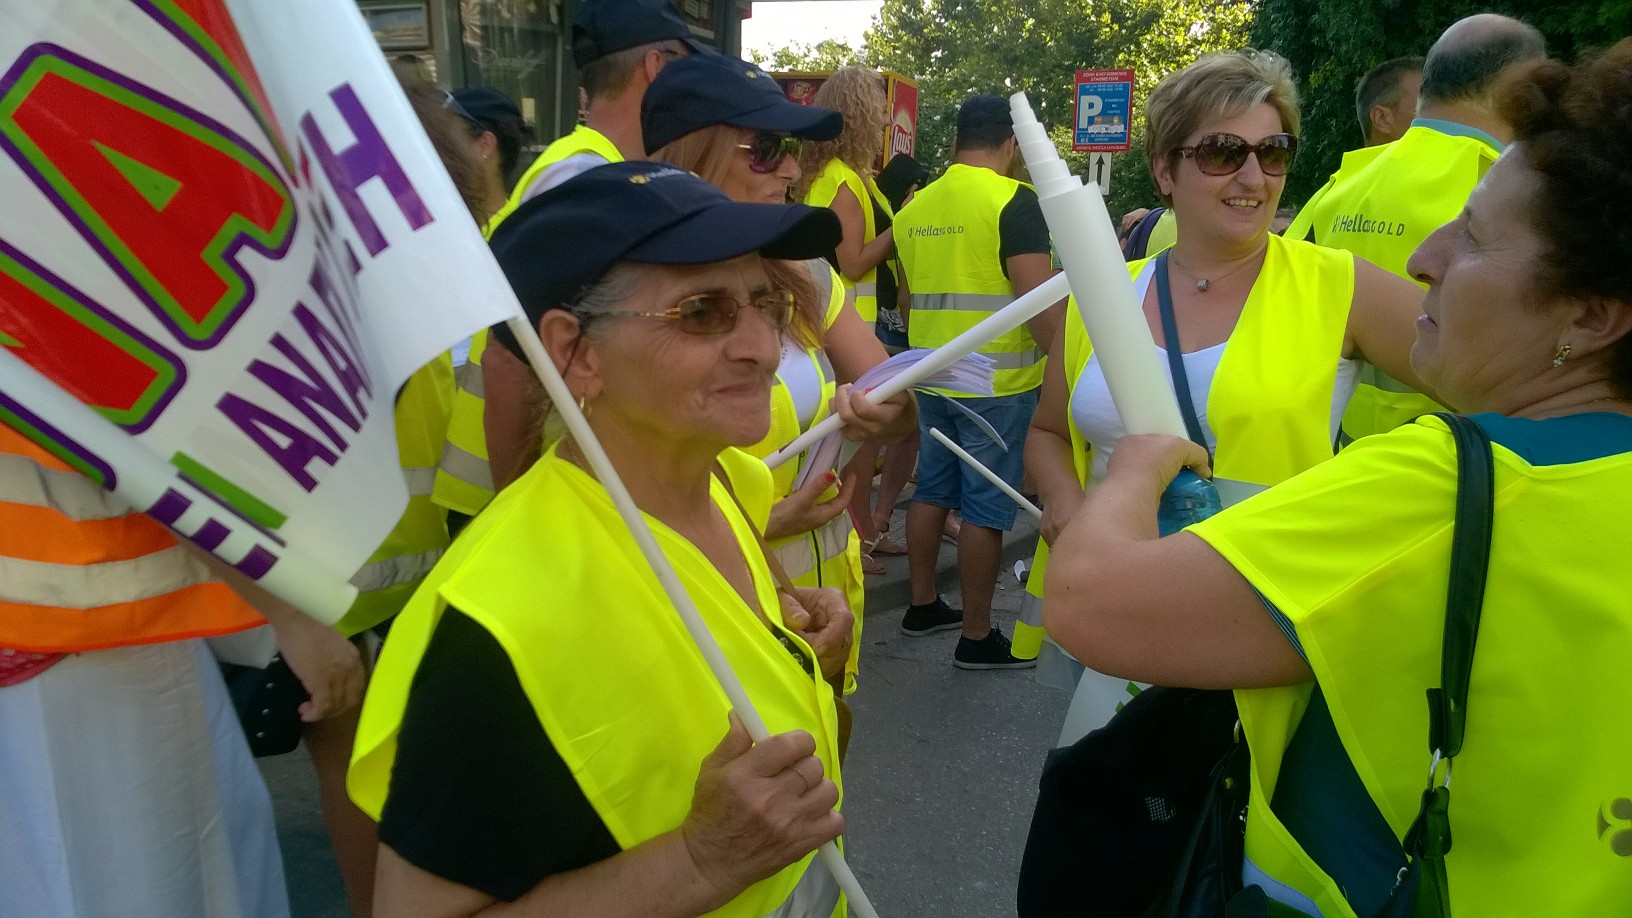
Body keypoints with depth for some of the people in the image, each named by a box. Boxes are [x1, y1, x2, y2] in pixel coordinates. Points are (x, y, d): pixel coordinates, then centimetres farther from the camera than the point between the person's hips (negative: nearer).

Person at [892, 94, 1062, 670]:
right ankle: (976, 637, 8)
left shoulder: (915, 207, 9)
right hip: (997, 382, -7)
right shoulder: (1013, 201, -12)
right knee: (986, 508, 0)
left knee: (931, 492, 16)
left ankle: (922, 606, 29)